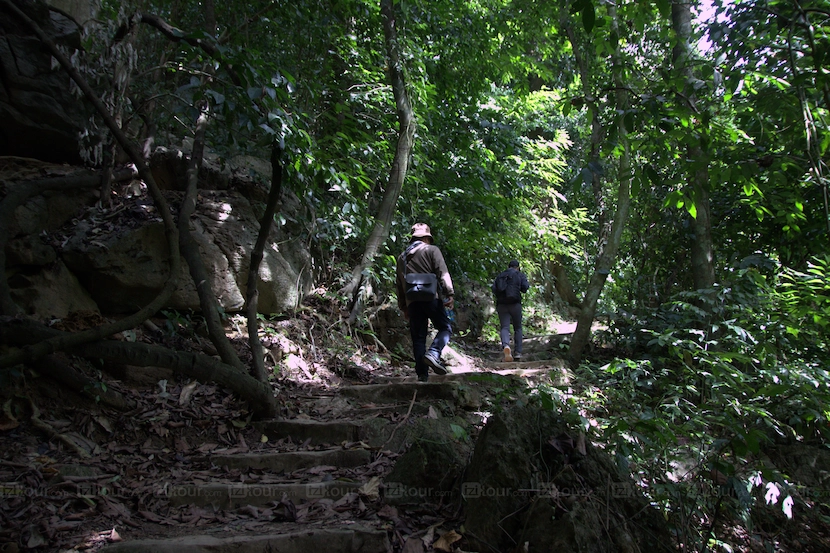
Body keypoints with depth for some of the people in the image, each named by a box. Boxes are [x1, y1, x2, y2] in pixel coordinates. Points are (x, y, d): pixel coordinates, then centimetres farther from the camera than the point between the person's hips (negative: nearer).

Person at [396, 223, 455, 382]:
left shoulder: (402, 257, 22)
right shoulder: (431, 250, 6)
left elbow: (399, 285, 22)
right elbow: (442, 273, -7)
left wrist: (403, 307, 24)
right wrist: (449, 294, -11)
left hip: (412, 301, 5)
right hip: (431, 297, -4)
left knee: (418, 337, 7)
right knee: (445, 328, 5)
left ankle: (422, 373, 1)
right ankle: (433, 353, -21)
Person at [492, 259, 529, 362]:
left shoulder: (500, 275, 17)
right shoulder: (520, 275, 10)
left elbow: (494, 289, 5)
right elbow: (524, 288, -4)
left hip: (501, 304, 2)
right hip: (515, 303, -1)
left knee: (504, 327, -5)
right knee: (518, 328, 13)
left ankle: (505, 345, -34)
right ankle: (517, 352, 9)